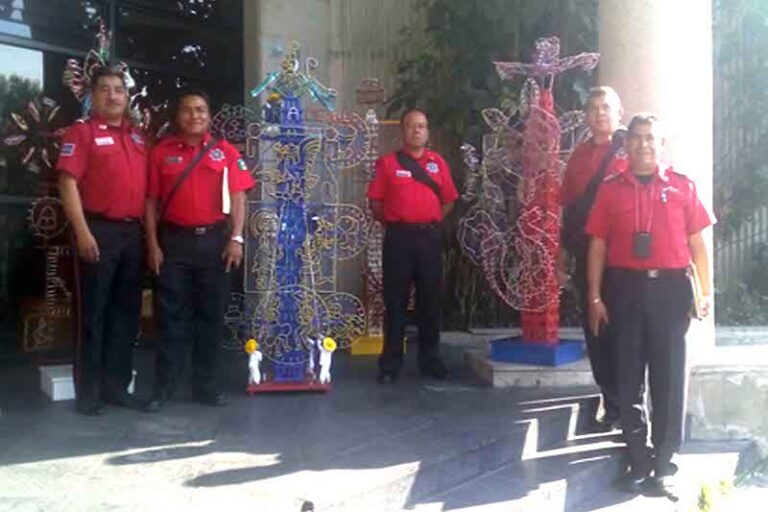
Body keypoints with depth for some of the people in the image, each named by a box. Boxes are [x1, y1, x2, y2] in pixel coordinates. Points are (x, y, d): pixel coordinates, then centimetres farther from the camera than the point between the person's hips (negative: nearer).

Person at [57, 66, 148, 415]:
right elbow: (68, 183, -10)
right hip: (99, 231, -6)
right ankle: (88, 393, 7)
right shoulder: (81, 132, -1)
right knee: (93, 313, -1)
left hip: (133, 232, 6)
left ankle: (117, 387, 19)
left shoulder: (137, 137, 17)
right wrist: (83, 232, -18)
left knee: (126, 312, 9)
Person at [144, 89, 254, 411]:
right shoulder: (161, 152, 6)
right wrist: (153, 244, -1)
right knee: (173, 314, 4)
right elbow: (151, 201, 5)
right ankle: (165, 386, 11)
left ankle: (205, 383, 17)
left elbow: (238, 197, 1)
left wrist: (236, 239, -8)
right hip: (174, 240, 0)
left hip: (214, 240, 0)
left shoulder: (225, 151, 5)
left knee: (211, 313, 6)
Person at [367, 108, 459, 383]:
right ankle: (390, 363, 9)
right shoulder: (388, 162, 3)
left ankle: (430, 359, 18)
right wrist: (391, 223, 0)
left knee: (430, 300, 7)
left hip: (429, 237, 2)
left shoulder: (438, 162, 9)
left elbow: (448, 200, 13)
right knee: (395, 301, 2)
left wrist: (430, 221, 7)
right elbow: (376, 201, 3)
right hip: (398, 237, -2)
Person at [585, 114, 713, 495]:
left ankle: (664, 463, 16)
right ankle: (639, 460, 19)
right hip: (625, 287, 1)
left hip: (670, 286, -1)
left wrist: (706, 290, -3)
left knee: (668, 376, 4)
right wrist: (595, 296, 1)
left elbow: (697, 242, 4)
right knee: (629, 376, 7)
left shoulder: (682, 186, 5)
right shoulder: (611, 188, 6)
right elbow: (598, 245, 6)